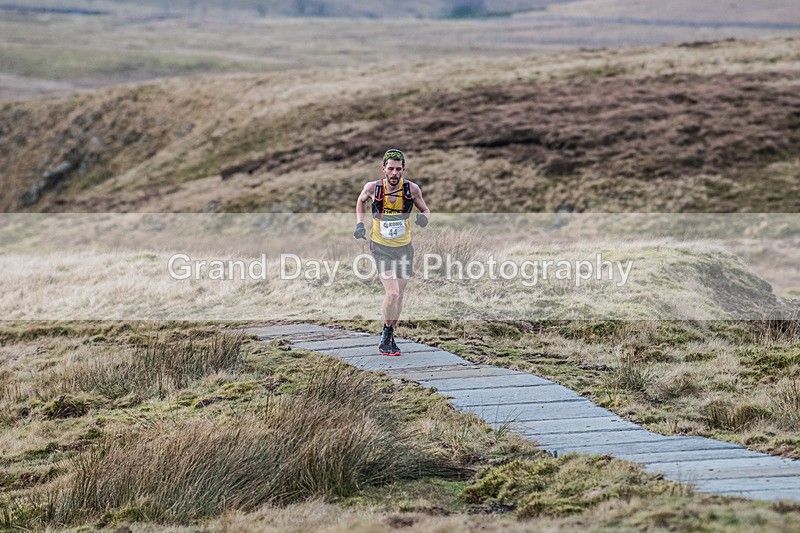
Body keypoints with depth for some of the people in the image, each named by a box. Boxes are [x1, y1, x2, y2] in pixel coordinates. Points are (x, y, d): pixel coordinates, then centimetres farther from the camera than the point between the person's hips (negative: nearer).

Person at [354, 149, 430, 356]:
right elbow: (361, 201, 12)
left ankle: (390, 337, 30)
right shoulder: (372, 188, -12)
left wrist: (424, 217, -16)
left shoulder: (412, 189, -10)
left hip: (404, 247, 3)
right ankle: (386, 336, 1)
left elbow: (425, 210, 7)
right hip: (381, 248, -3)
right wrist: (359, 224, -1)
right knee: (392, 293, -18)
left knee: (399, 295, 11)